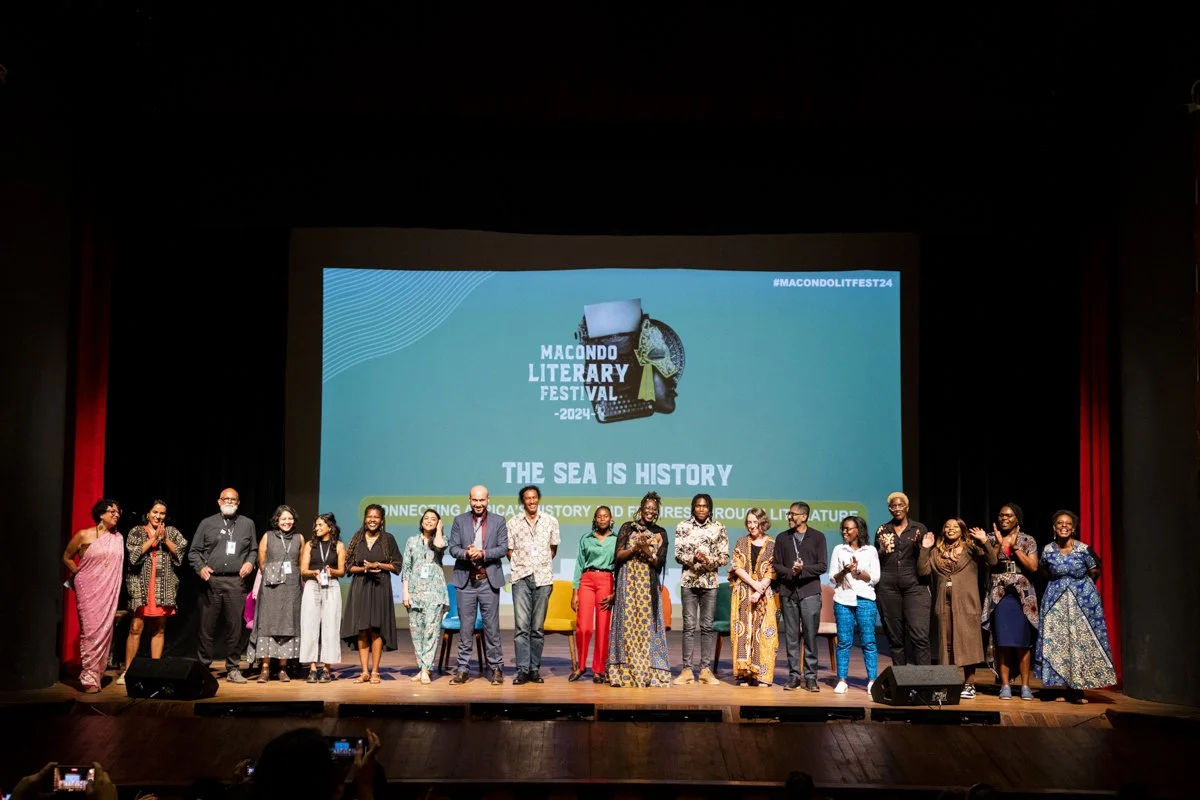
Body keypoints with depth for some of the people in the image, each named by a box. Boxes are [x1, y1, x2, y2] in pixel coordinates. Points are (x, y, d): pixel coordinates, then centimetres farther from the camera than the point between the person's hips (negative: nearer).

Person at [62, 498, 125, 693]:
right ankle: (89, 678, -6)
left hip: (109, 591, 4)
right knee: (91, 630, -9)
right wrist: (78, 574, 6)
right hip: (89, 589, -4)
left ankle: (97, 674, 15)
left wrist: (114, 585, 9)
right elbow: (67, 557, 7)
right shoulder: (84, 535, -4)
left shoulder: (118, 538, 7)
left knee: (105, 631, 4)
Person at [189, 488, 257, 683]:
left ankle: (232, 669, 9)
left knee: (235, 627, 1)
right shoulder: (207, 524, 10)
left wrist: (250, 562, -1)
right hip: (211, 581, -1)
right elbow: (194, 551, 10)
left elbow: (254, 549, 18)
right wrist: (200, 567, -6)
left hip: (236, 582, 1)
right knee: (207, 627, 1)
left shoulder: (247, 524, 14)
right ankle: (203, 667, 11)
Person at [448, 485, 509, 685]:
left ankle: (496, 667, 10)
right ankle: (462, 669, 10)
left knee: (491, 626, 2)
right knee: (465, 627, 4)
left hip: (489, 580, -1)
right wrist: (466, 554, -17)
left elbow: (503, 548, -2)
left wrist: (483, 554, -16)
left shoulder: (498, 521, 5)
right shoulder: (459, 521, 8)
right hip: (466, 580, 1)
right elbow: (453, 548, 3)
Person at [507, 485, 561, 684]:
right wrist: (521, 565, 2)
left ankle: (535, 669, 10)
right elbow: (509, 550, 10)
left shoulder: (550, 522, 7)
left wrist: (542, 565, 8)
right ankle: (522, 670, -6)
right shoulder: (513, 522, 5)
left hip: (543, 578, 1)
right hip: (521, 578, -1)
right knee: (521, 625, -8)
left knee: (538, 627, 4)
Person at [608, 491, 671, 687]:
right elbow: (619, 555, 1)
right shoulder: (627, 528, 7)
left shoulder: (660, 533, 9)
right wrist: (636, 548, -14)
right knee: (627, 623, -4)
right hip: (628, 581, -1)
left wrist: (647, 551, -15)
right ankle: (626, 671, -2)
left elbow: (660, 562, 2)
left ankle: (648, 672, -2)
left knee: (647, 624, -4)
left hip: (649, 584, 1)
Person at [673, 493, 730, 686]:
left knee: (707, 626, 3)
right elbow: (678, 554, -1)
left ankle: (706, 669, 8)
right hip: (689, 581, -1)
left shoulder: (718, 528, 5)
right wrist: (694, 558, -19)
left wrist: (709, 561, -15)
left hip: (710, 582, 1)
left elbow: (725, 557, 3)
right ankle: (687, 670, 3)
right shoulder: (683, 527, 4)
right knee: (689, 626, 0)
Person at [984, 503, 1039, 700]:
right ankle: (1005, 685, 2)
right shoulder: (992, 538, 9)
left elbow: (1033, 567, -4)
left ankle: (1025, 685, 6)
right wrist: (999, 543, -10)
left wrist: (1015, 547, -7)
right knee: (1002, 641, -3)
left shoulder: (1027, 540, 7)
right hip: (999, 594, 1)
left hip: (1022, 595, 0)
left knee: (1023, 642, -2)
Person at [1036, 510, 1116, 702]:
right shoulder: (1048, 550, -2)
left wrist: (1080, 585, 8)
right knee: (1058, 643, 0)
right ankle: (1067, 688, 8)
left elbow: (1095, 573, 5)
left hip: (1082, 600, -2)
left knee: (1082, 642, -3)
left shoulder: (1083, 549, -9)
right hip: (1056, 601, 2)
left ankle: (1079, 689, 3)